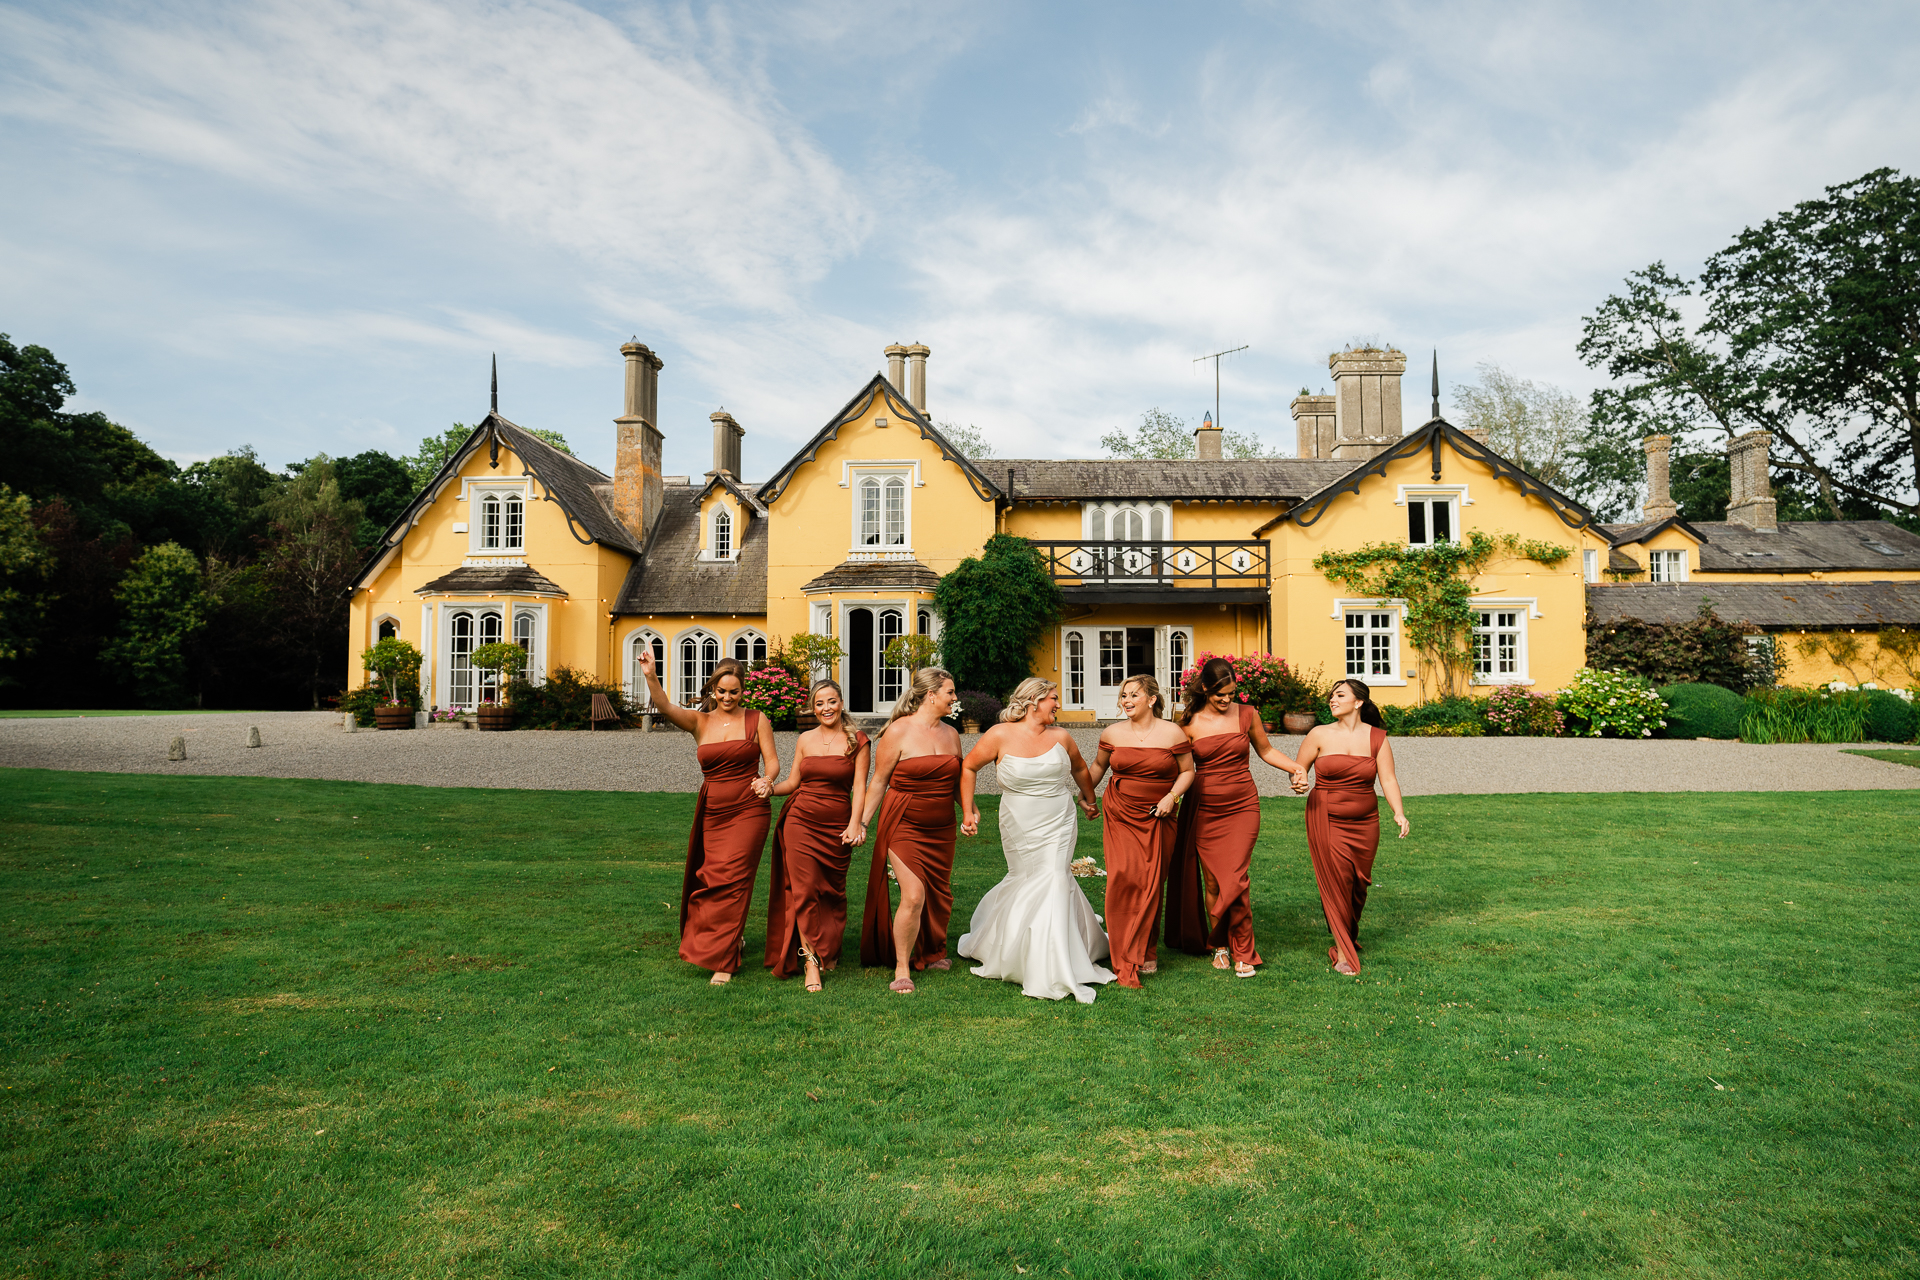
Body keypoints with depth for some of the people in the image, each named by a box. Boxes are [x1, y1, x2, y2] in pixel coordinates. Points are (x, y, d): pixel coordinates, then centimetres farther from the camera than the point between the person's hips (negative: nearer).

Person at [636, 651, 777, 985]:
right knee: (709, 882, 9)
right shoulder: (700, 721, 6)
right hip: (711, 813, 4)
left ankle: (723, 961, -1)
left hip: (748, 811, -3)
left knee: (730, 881, -8)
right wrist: (651, 677, -28)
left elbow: (772, 760, 1)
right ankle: (729, 940, 34)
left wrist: (767, 779, -21)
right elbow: (665, 708, -10)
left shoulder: (756, 720, 2)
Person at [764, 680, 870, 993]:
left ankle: (830, 950, 31)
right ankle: (810, 961, -4)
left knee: (832, 891, 7)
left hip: (837, 826, -2)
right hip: (801, 821, 2)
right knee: (804, 890, -7)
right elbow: (793, 782, 13)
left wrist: (855, 823, -14)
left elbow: (859, 787, -5)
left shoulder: (857, 741, -1)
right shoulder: (804, 740, 9)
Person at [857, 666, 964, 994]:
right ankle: (901, 968, 2)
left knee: (939, 895, 11)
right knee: (913, 896, -14)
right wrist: (862, 821, -8)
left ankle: (931, 953, 35)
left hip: (941, 829, 6)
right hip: (904, 825, -6)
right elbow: (879, 782, -5)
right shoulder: (899, 731, -9)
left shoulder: (951, 734, 9)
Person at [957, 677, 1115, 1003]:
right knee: (1028, 882, 4)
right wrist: (968, 811, -1)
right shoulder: (1001, 735, -8)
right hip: (1019, 829, -1)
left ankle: (1053, 975, 0)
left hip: (1058, 826, 1)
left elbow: (1080, 769, 21)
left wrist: (1089, 800, 32)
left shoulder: (1060, 737, 1)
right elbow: (968, 767, 2)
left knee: (1052, 882, -8)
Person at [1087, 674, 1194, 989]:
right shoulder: (1112, 733, 3)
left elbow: (1187, 771, 4)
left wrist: (1172, 796, -10)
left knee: (1151, 883, 0)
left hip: (1157, 819, 0)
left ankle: (1146, 950, 20)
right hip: (1120, 816, 1)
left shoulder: (1172, 733, -3)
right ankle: (1126, 962, -4)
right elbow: (1098, 766, 19)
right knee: (1123, 878, -12)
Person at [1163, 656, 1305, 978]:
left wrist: (1295, 768, 1)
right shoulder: (1190, 723, -2)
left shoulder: (1246, 714, 1)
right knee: (1212, 880, 4)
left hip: (1242, 807, 0)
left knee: (1236, 878, -10)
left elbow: (1266, 750, 15)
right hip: (1204, 810, 0)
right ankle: (1219, 945, 23)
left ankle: (1243, 953, 3)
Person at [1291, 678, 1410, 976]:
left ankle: (1349, 937, 34)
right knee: (1336, 880, -9)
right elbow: (1299, 768, 8)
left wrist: (1399, 812, -15)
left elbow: (1388, 779, -2)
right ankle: (1343, 952, 0)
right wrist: (1298, 780, -15)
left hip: (1364, 822, 2)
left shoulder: (1377, 738, 2)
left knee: (1358, 883, 8)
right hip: (1326, 818, -2)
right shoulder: (1320, 735, -1)